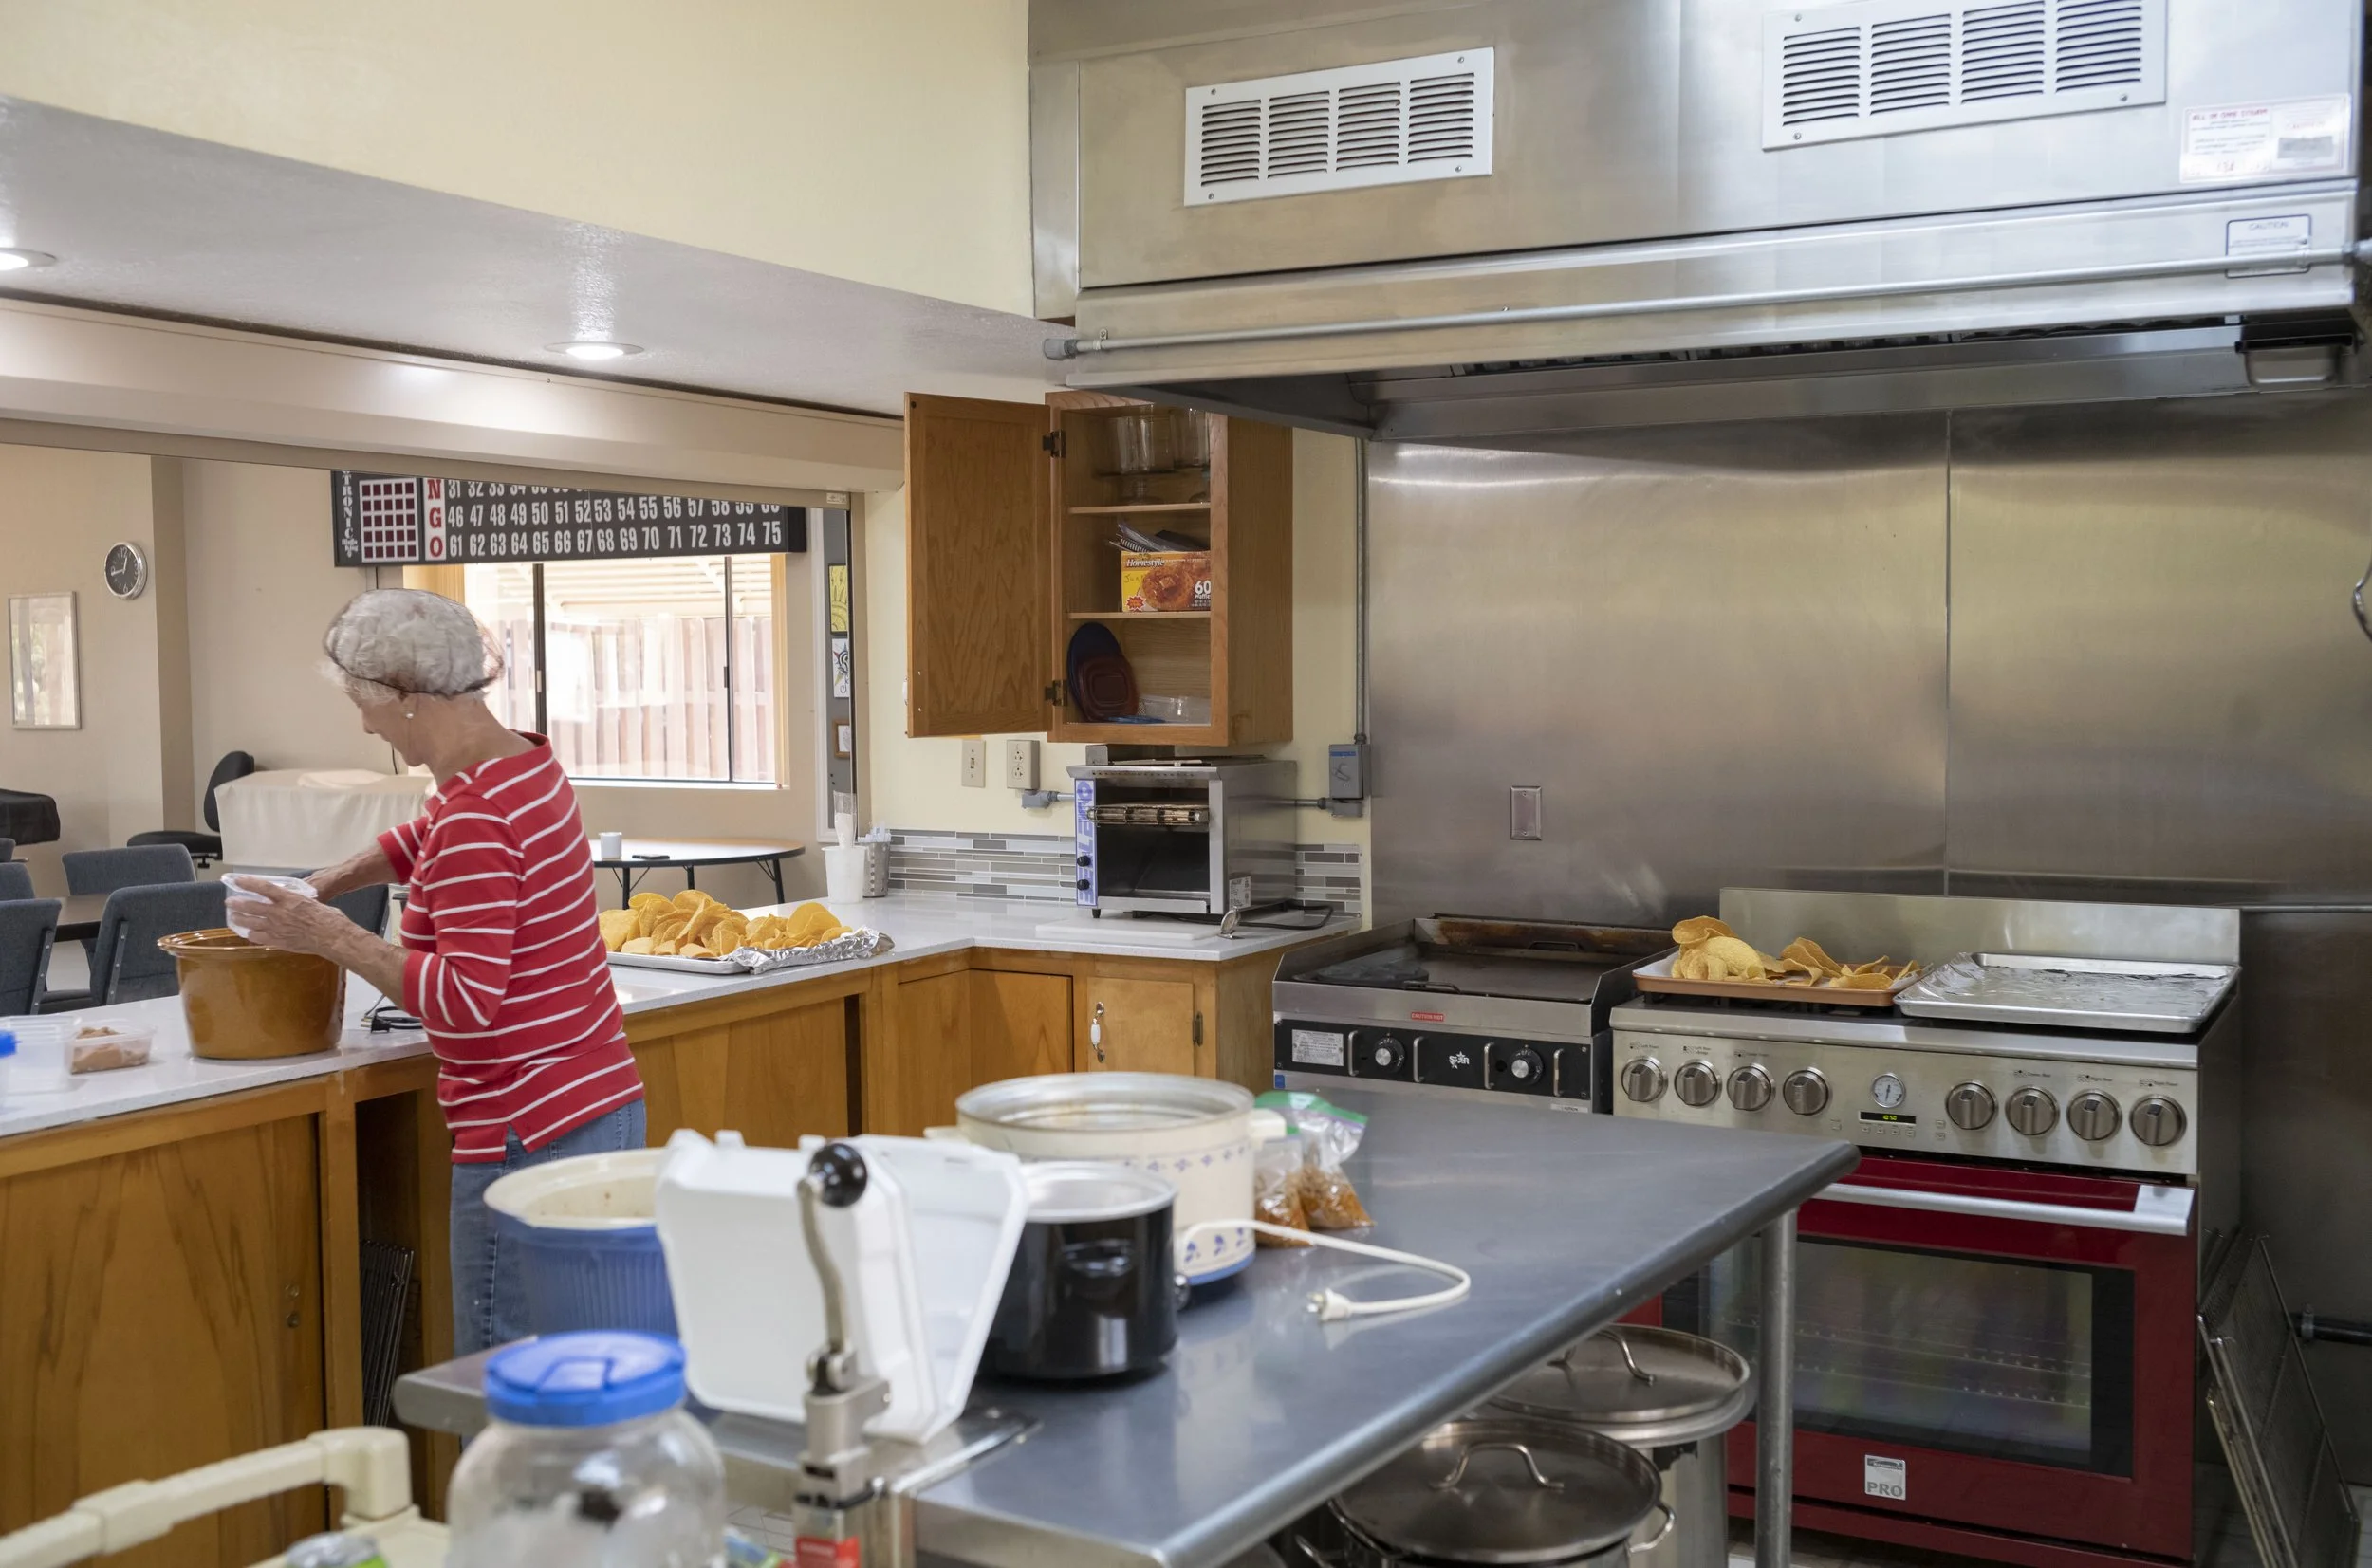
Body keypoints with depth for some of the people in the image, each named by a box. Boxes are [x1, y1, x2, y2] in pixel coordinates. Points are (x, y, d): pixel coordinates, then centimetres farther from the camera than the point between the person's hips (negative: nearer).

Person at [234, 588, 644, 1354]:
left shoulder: (476, 817, -19)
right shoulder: (527, 760, 9)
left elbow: (466, 1001, -22)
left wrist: (333, 937, -13)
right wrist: (326, 885, 21)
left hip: (530, 1134, -10)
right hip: (602, 1104, 10)